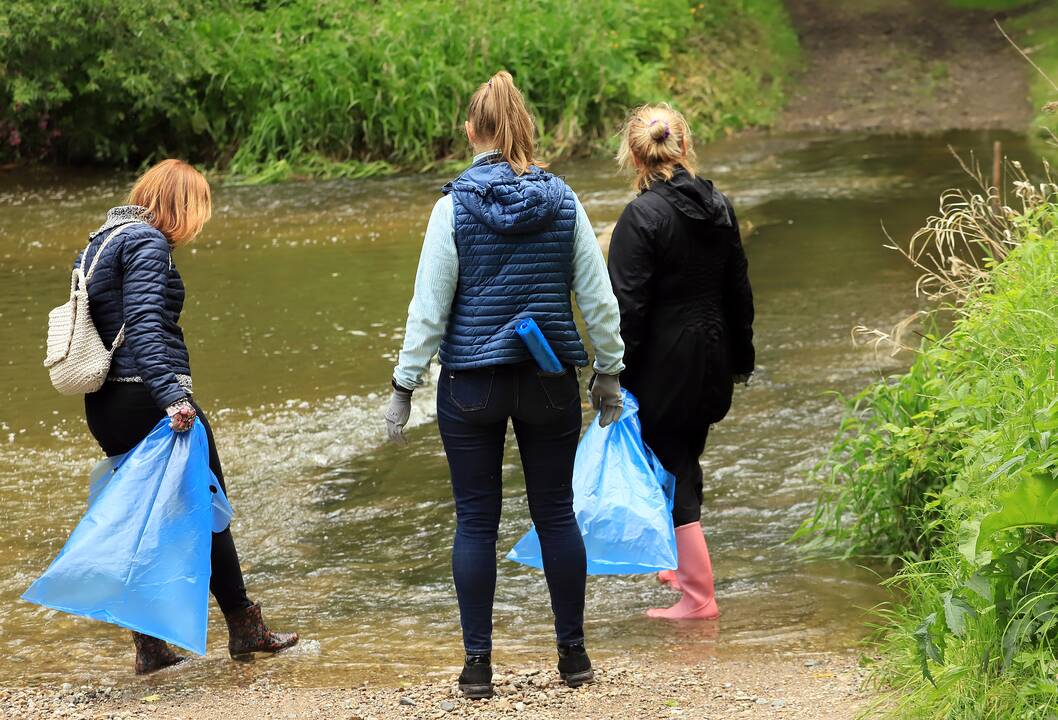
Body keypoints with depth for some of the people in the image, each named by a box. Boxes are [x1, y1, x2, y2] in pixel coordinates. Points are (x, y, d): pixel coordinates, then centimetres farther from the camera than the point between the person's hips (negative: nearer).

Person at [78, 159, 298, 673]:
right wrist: (172, 396, -32)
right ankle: (244, 629, 13)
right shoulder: (147, 242, -11)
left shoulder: (99, 242, 18)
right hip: (147, 399, -9)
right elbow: (144, 325, -24)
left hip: (105, 406, 9)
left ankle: (148, 647, 14)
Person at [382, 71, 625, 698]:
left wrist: (405, 386, 0)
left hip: (472, 384, -2)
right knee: (556, 512, 11)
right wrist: (609, 375, 13)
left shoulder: (454, 207, -8)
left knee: (476, 521, 4)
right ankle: (574, 654, 16)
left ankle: (478, 665, 6)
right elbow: (598, 299, 3)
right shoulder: (563, 201, -1)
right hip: (550, 384, 2)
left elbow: (429, 308, -7)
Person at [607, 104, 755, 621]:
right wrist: (740, 357, 23)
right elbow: (738, 291, 13)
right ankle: (686, 565, 36)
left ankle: (698, 596, -1)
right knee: (684, 465, 22)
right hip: (709, 363, 7)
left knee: (671, 475, 0)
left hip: (662, 365, -7)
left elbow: (627, 304, -19)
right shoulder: (718, 206, 4)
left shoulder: (643, 216, -18)